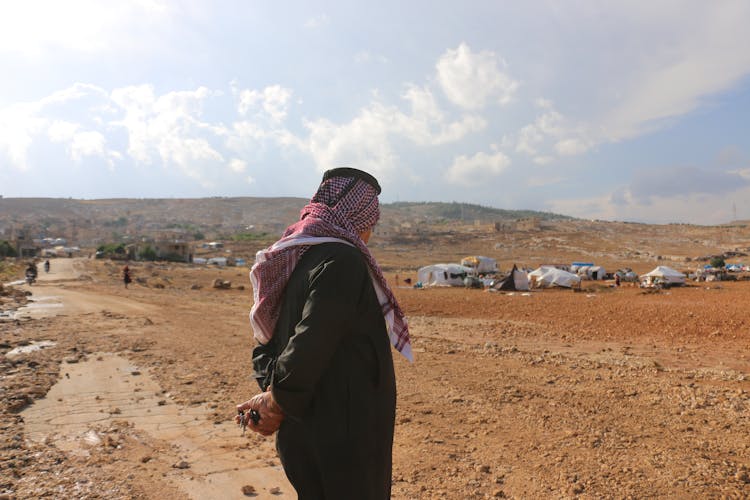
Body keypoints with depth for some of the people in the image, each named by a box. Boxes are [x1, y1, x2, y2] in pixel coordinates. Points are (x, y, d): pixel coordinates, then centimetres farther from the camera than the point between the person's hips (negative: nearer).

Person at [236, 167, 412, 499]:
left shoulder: (293, 261, 9)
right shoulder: (343, 260, -20)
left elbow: (267, 336, 10)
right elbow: (310, 345, -26)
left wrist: (271, 394, -1)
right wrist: (278, 403, -12)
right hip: (343, 435, -9)